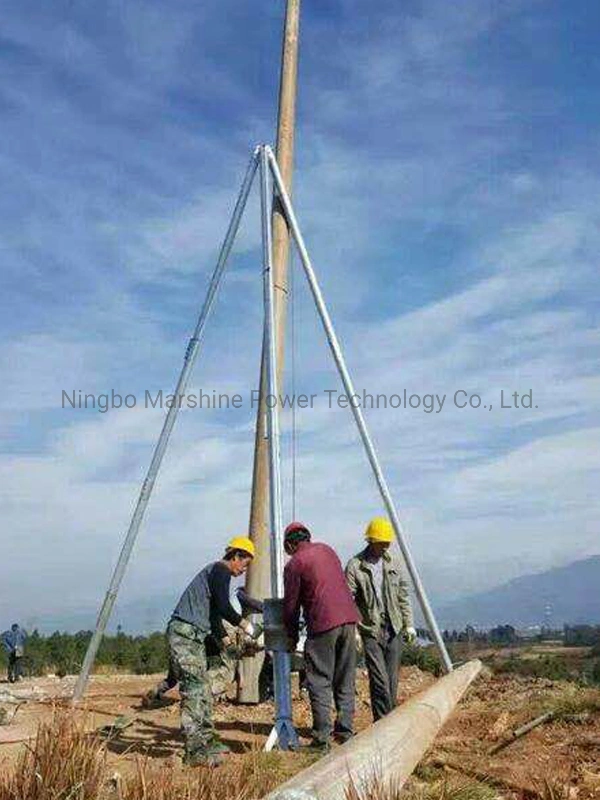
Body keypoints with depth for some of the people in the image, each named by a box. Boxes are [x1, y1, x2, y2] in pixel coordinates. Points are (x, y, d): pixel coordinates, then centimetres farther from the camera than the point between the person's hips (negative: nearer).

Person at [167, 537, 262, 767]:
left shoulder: (214, 572, 24)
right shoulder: (221, 571, -7)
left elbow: (214, 615, 26)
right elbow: (223, 607, -17)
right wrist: (246, 625, -5)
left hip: (193, 635, 11)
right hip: (185, 633, -11)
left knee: (203, 689, 14)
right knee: (195, 690, -13)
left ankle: (206, 740, 22)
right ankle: (195, 751, -14)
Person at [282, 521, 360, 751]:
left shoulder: (294, 564, -2)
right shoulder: (326, 550, 16)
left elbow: (291, 605, 2)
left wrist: (292, 637, 15)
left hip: (322, 624, -6)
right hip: (348, 619, 6)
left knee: (320, 682, 2)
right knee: (345, 681, 14)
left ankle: (322, 738, 2)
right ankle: (346, 732, 20)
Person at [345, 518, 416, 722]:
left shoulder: (394, 562, 8)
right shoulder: (355, 565, -8)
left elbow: (403, 595, 14)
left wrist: (408, 623, 10)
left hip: (393, 629, 5)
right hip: (370, 630, -4)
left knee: (392, 680, 8)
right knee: (379, 680, -7)